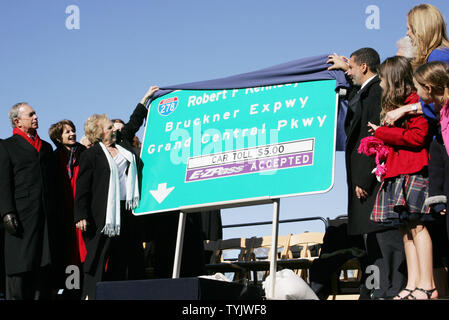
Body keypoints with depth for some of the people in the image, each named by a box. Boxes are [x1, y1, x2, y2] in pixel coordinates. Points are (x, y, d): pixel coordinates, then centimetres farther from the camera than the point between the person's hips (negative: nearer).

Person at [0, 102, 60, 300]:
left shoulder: (46, 147, 22)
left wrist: (55, 213, 13)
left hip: (46, 217, 5)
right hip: (21, 215, -5)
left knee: (44, 265, 4)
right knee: (20, 267, -5)